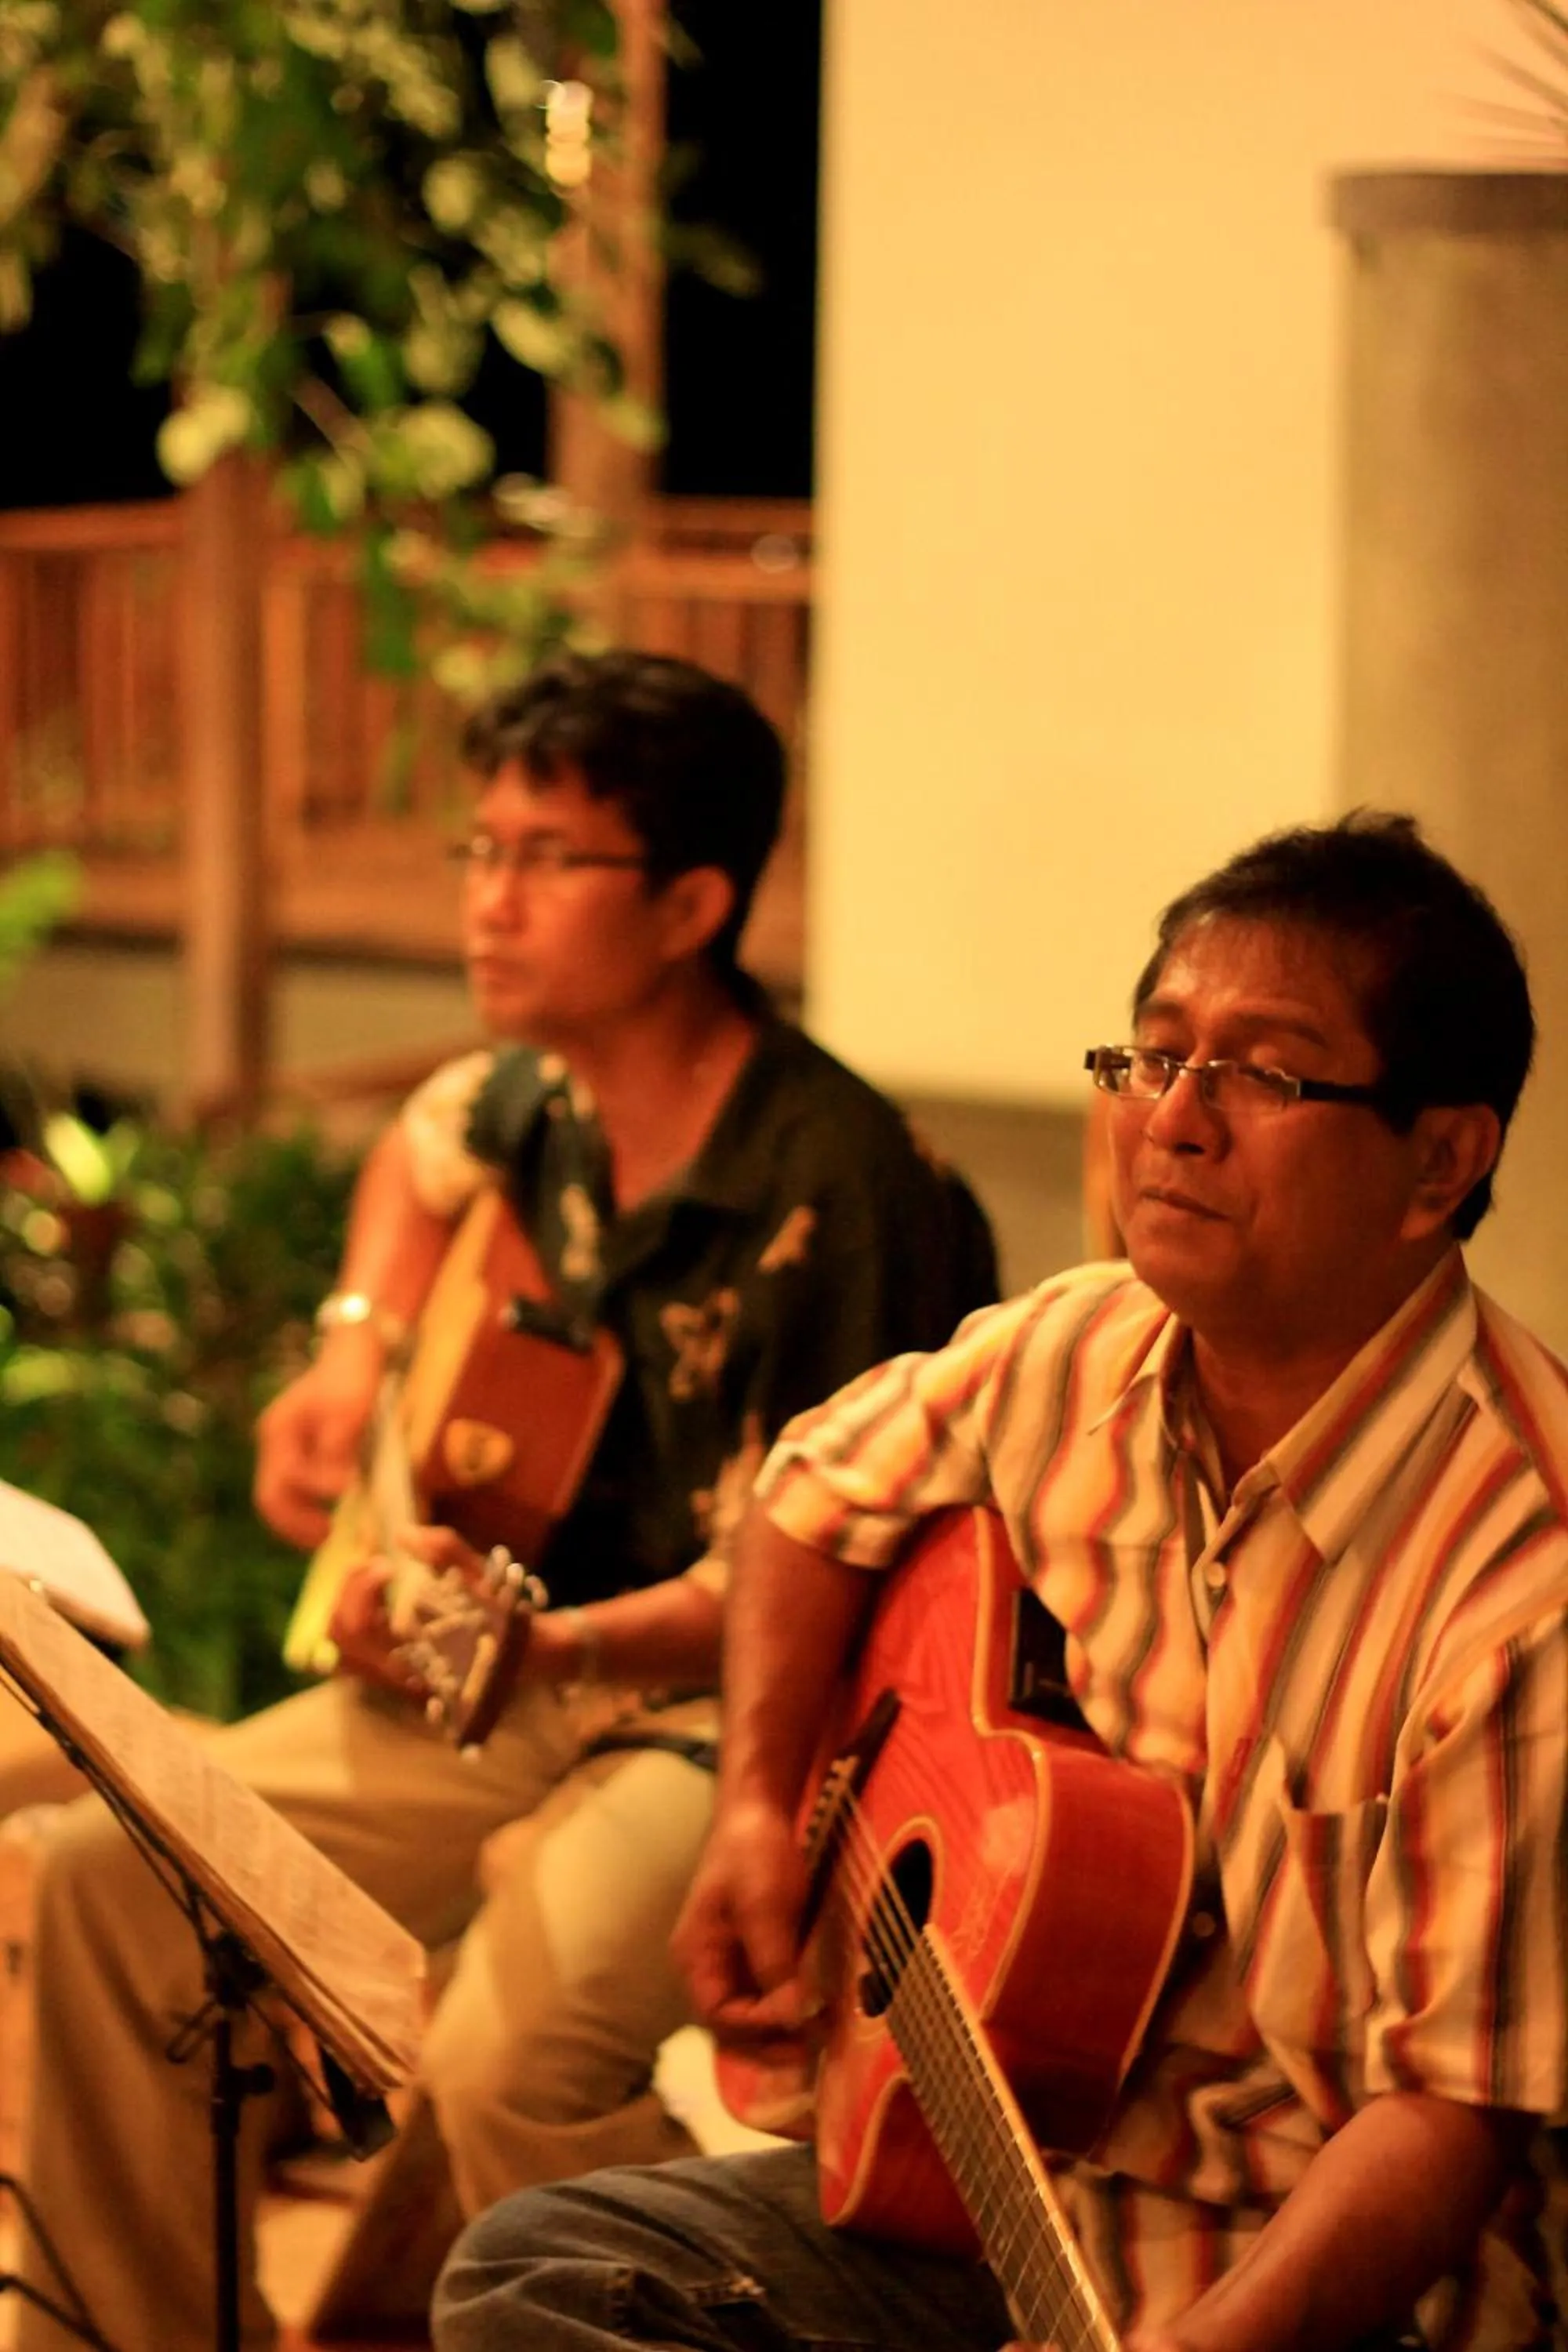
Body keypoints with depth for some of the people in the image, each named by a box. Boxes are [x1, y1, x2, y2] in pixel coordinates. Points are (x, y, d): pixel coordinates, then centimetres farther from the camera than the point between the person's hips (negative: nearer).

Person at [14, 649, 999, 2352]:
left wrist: (550, 1642, -34)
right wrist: (358, 1348, 14)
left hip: (746, 1712, -8)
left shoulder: (838, 1187, -22)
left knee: (510, 2054, -33)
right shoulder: (551, 1099, 4)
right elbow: (424, 1150, 31)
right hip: (525, 1688, 8)